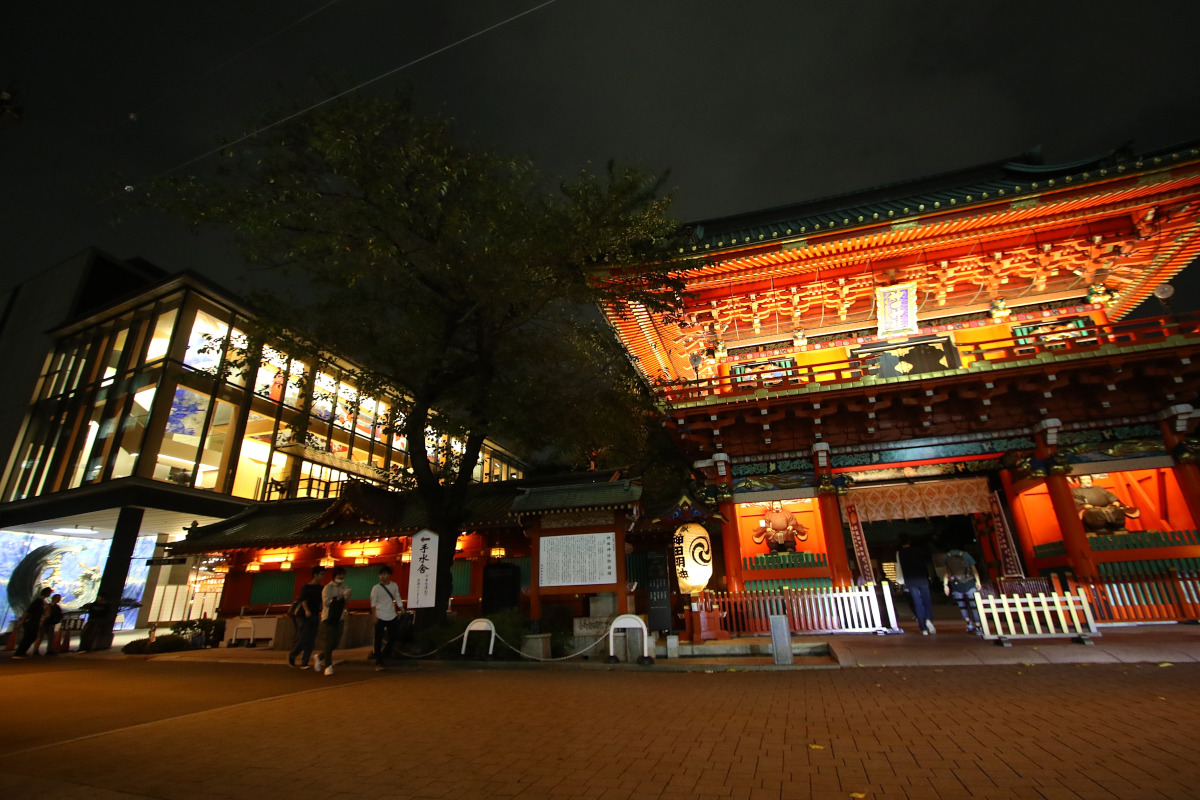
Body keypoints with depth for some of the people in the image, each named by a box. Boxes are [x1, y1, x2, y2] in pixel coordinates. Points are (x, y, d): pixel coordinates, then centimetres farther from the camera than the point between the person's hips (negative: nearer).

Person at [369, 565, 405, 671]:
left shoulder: (394, 586, 5)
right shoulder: (376, 588, -7)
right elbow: (373, 602, -12)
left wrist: (402, 610, 9)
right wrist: (375, 615, -20)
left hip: (392, 616, 4)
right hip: (380, 617, -4)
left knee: (393, 637, 6)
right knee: (378, 640, 0)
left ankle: (384, 654, 29)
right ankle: (378, 662, 10)